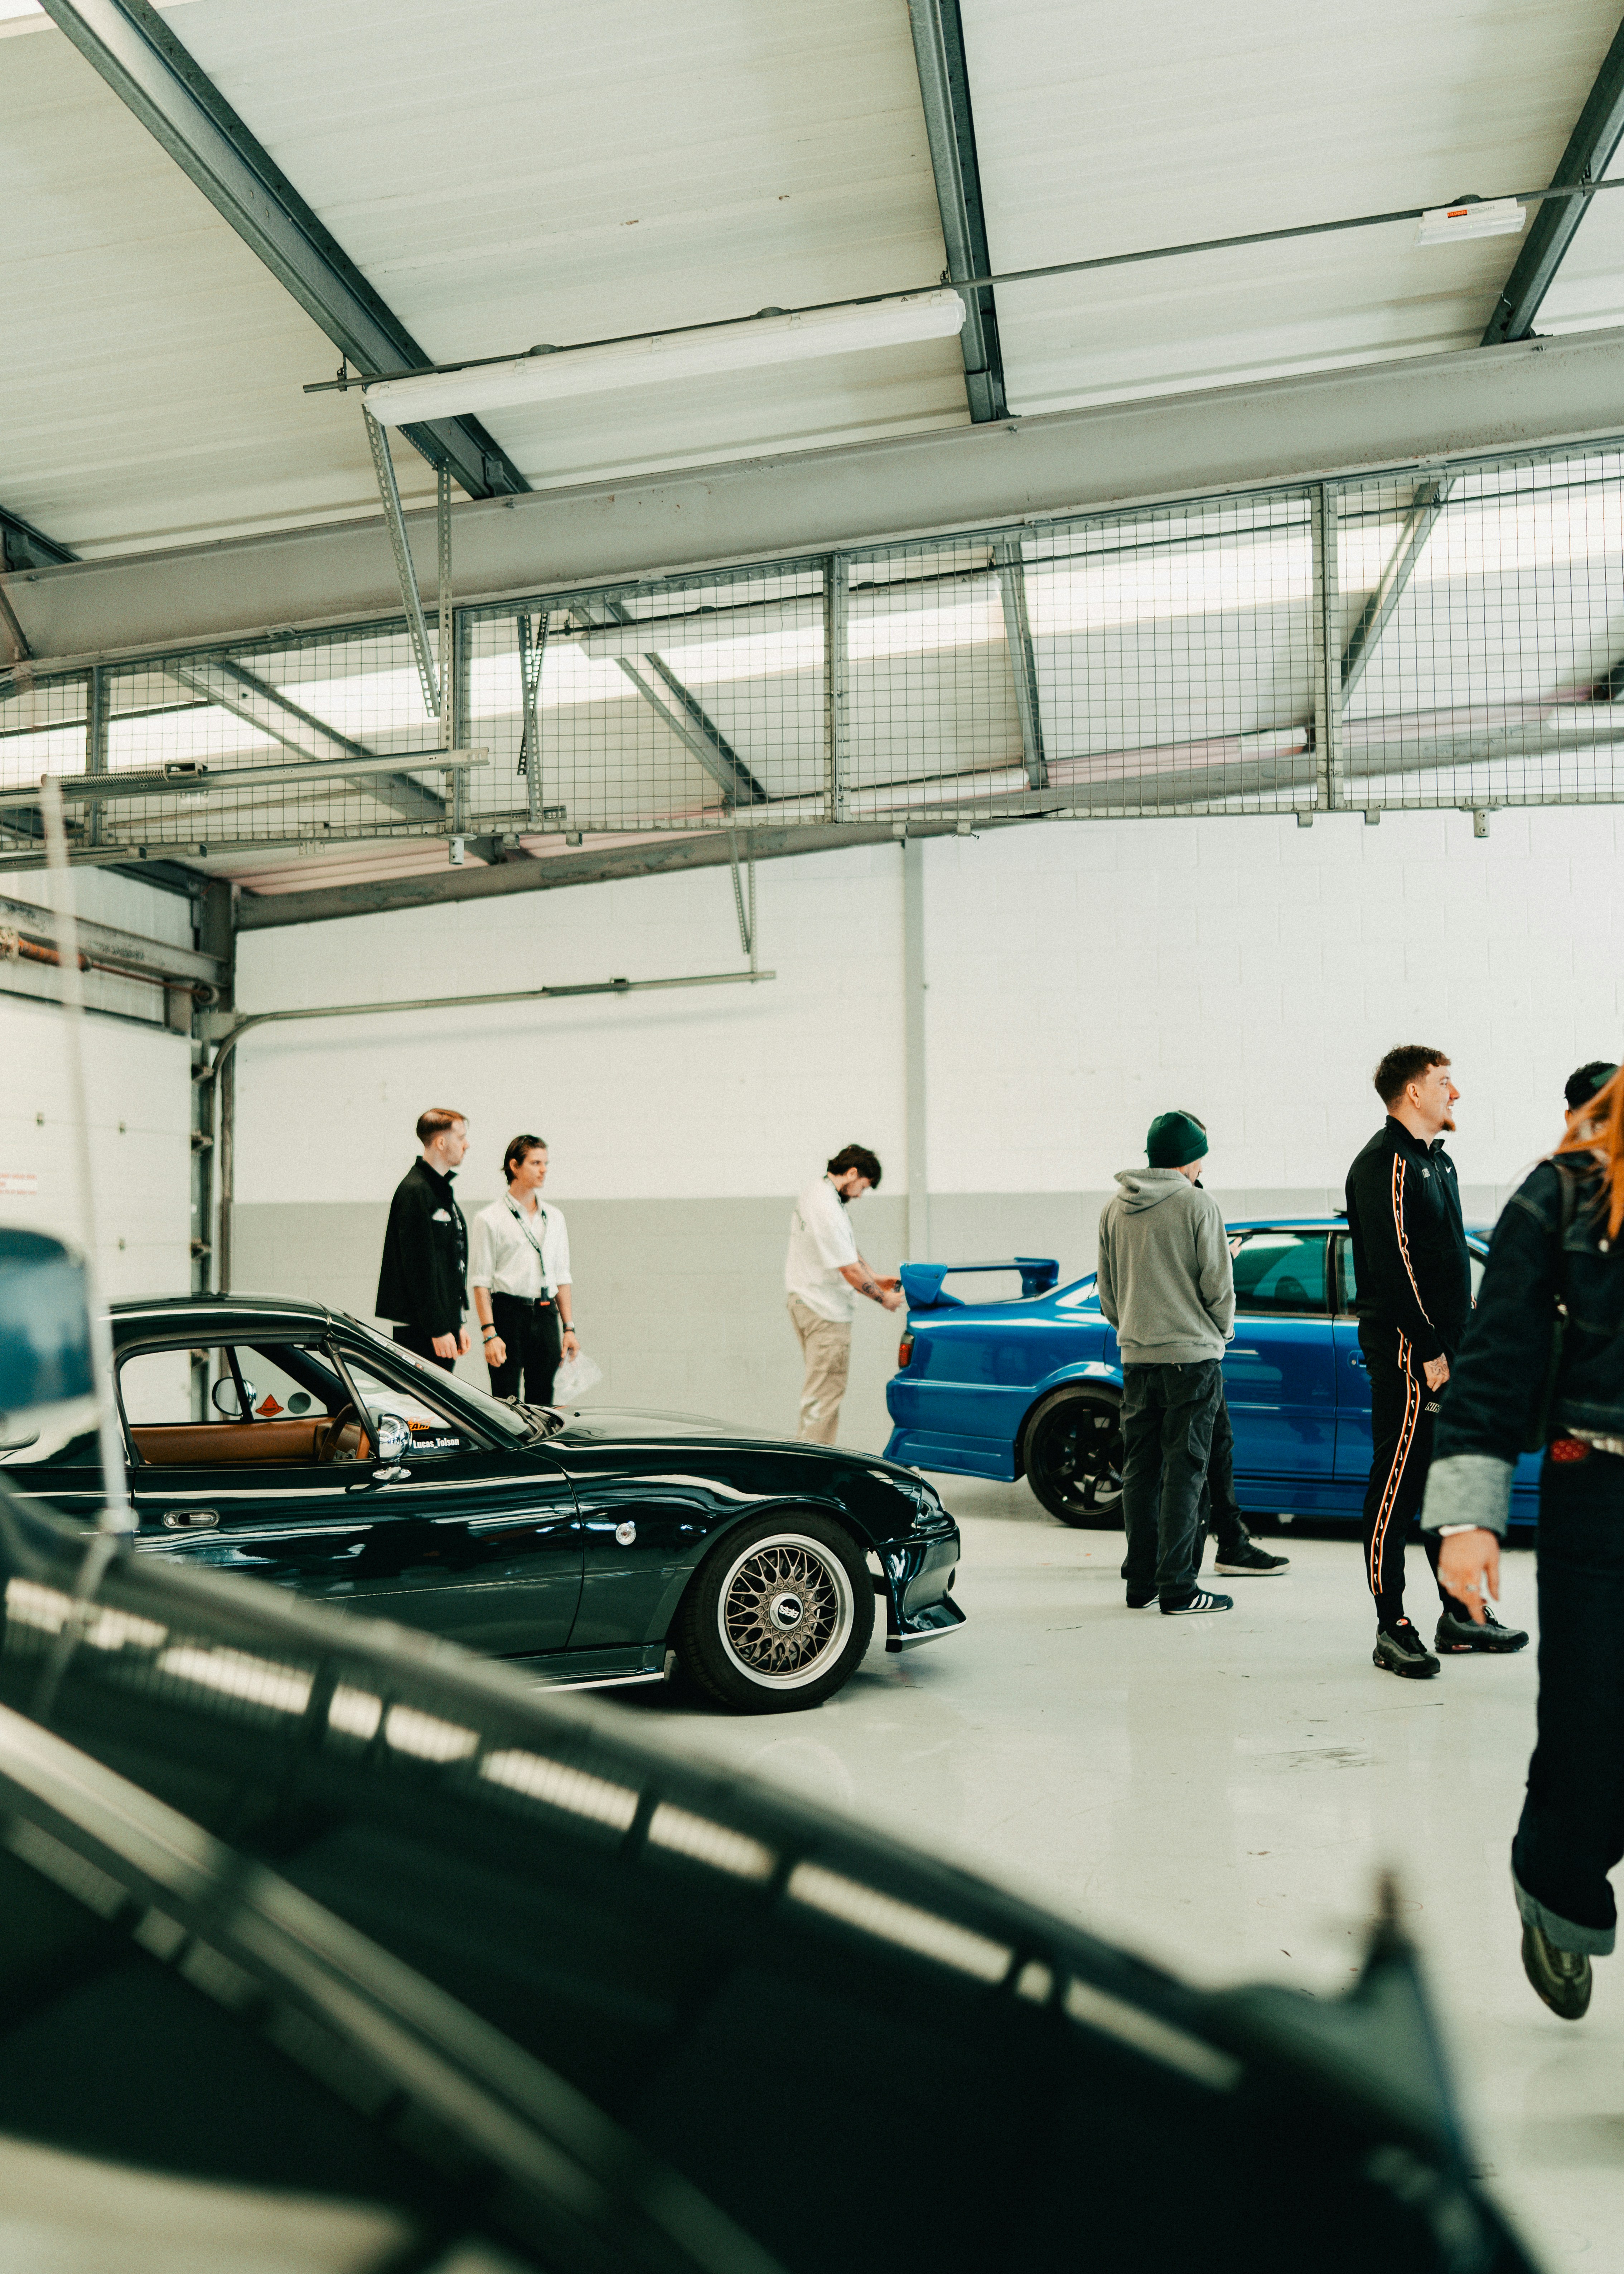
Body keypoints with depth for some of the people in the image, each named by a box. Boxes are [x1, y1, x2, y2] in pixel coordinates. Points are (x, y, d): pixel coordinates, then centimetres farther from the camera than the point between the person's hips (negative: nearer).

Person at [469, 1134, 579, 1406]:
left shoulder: (554, 1218, 14)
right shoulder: (490, 1219, -1)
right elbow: (480, 1281, -5)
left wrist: (569, 1328, 9)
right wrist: (489, 1333, -13)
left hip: (546, 1314, 5)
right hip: (508, 1313, -5)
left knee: (542, 1402, 5)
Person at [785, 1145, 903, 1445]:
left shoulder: (818, 1188, 8)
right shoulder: (827, 1210, -25)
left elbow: (849, 1249, 17)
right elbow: (850, 1270, -20)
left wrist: (875, 1278, 11)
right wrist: (884, 1299, -8)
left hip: (804, 1299, 11)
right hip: (825, 1310, -11)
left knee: (819, 1386, 16)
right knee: (826, 1391, -5)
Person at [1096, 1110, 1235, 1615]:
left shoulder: (1115, 1209, 8)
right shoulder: (1198, 1205, -8)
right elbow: (1218, 1285, -6)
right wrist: (1220, 1331, 12)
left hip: (1136, 1358, 5)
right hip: (1192, 1355, -5)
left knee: (1140, 1470, 10)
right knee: (1183, 1470, -2)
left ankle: (1141, 1582, 14)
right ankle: (1177, 1587, -2)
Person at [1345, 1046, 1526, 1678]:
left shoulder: (1436, 1159, 19)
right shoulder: (1385, 1163, -12)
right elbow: (1394, 1265, -18)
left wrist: (1462, 1340, 15)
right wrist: (1429, 1351, -19)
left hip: (1445, 1346, 10)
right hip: (1407, 1350, -10)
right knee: (1397, 1485, -5)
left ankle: (1458, 1614, 24)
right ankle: (1392, 1630, 0)